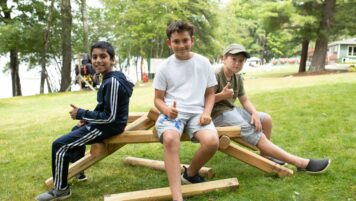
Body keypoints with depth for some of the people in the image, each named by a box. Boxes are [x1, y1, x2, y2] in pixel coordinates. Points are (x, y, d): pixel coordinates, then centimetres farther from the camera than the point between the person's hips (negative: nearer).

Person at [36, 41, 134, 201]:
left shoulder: (112, 82, -25)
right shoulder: (112, 79, 6)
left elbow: (109, 116, -27)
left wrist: (81, 114, -17)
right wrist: (87, 117, 4)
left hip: (109, 127, -11)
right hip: (108, 123, 11)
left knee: (59, 146, -8)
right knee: (75, 131, 34)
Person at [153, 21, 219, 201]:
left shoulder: (203, 63, 7)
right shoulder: (165, 66, 4)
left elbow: (210, 93, 14)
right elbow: (158, 99, 7)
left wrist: (206, 112, -6)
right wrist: (166, 110, -16)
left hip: (197, 112, 2)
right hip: (172, 112, -1)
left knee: (212, 141, -29)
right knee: (170, 139, -36)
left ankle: (190, 173, 3)